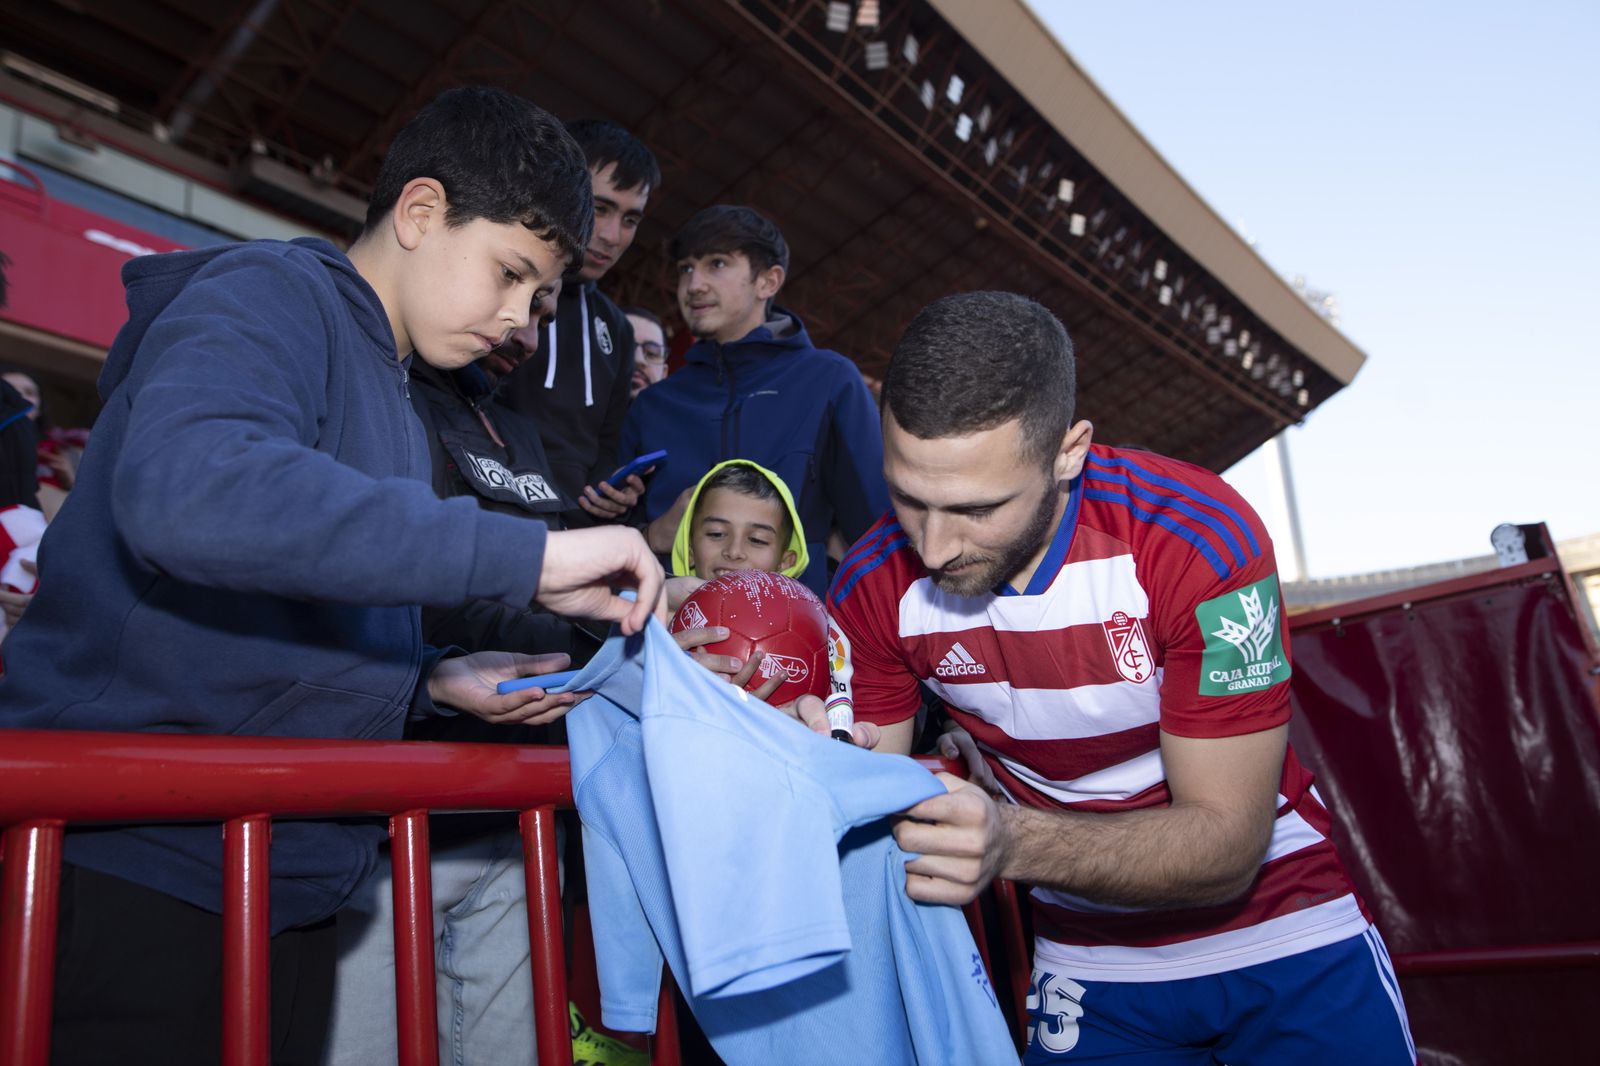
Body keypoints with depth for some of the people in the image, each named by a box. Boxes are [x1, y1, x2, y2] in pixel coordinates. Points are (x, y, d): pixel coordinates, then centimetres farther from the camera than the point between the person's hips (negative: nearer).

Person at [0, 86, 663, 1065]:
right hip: (141, 872, -8)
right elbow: (183, 489, -33)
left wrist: (435, 680, 3)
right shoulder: (268, 294, -10)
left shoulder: (391, 402, 17)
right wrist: (526, 553, -32)